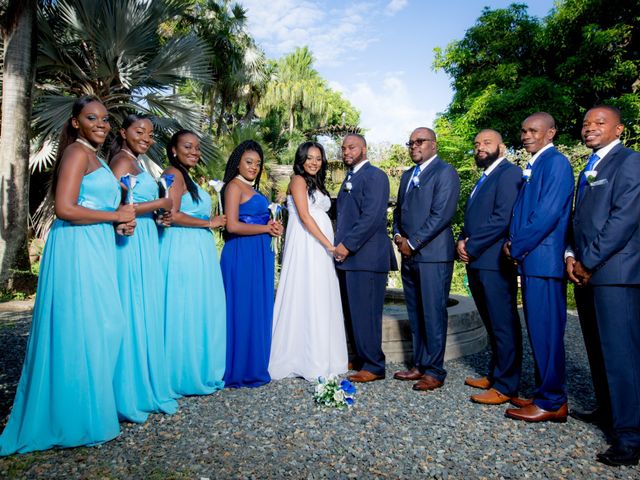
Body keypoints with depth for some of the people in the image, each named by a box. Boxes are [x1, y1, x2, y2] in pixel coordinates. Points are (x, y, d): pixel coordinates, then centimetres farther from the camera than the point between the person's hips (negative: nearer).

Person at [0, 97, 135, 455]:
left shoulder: (94, 157, 22)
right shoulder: (76, 152, -7)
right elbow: (65, 209, -18)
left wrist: (122, 219, 9)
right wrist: (117, 216, -10)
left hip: (96, 250, 9)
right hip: (76, 248, -9)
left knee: (98, 327, 12)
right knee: (80, 329, -2)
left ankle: (91, 408, 25)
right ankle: (78, 417, 12)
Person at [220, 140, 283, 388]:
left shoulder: (252, 189, 21)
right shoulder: (234, 186, -5)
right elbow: (233, 225, -15)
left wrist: (273, 226, 3)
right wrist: (267, 228, -7)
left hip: (260, 254, 9)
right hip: (242, 254, -9)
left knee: (259, 310, 11)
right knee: (243, 310, -2)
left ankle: (255, 366, 21)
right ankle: (241, 371, 11)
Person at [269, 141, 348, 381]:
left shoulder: (316, 184, 22)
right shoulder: (298, 180, -3)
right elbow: (304, 216, -13)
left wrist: (330, 244, 8)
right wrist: (328, 244, -16)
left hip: (320, 247, 8)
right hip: (305, 245, -8)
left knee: (321, 300, 8)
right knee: (307, 298, -6)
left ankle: (321, 358, 17)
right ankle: (310, 363, 2)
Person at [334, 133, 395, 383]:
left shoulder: (374, 175, -7)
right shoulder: (349, 178, 22)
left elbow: (372, 217, -17)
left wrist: (348, 245, -16)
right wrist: (339, 245, 12)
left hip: (366, 257, -9)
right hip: (347, 257, 9)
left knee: (365, 313, -4)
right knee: (351, 313, 13)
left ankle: (374, 366, 8)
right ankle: (361, 358, 27)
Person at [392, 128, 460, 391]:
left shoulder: (445, 172, -4)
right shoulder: (407, 175, 21)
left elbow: (441, 214, -14)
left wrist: (413, 243, -13)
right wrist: (398, 235, 3)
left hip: (433, 255, -8)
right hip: (409, 255, 8)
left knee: (433, 314, -1)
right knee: (415, 315, 12)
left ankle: (434, 371, 9)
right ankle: (419, 365, 22)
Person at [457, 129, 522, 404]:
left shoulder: (509, 173, -7)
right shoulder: (484, 178, 22)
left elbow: (502, 218, -17)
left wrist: (471, 247, -13)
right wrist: (462, 241, 2)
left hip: (495, 261, -9)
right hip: (476, 261, 9)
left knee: (504, 324, -2)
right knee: (491, 324, 16)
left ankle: (506, 386, 7)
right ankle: (495, 374, 27)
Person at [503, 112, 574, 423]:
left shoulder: (556, 162, -9)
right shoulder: (533, 167, 20)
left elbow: (548, 213, -18)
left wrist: (516, 247, -12)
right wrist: (513, 244, 4)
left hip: (543, 260, -9)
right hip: (529, 259, 10)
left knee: (545, 331, -4)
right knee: (538, 330, 14)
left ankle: (552, 403, 8)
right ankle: (546, 394, 25)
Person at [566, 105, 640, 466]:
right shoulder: (589, 171, 21)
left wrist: (589, 261, -13)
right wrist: (572, 256, 5)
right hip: (587, 273, 8)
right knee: (598, 350, 15)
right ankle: (607, 412, 28)